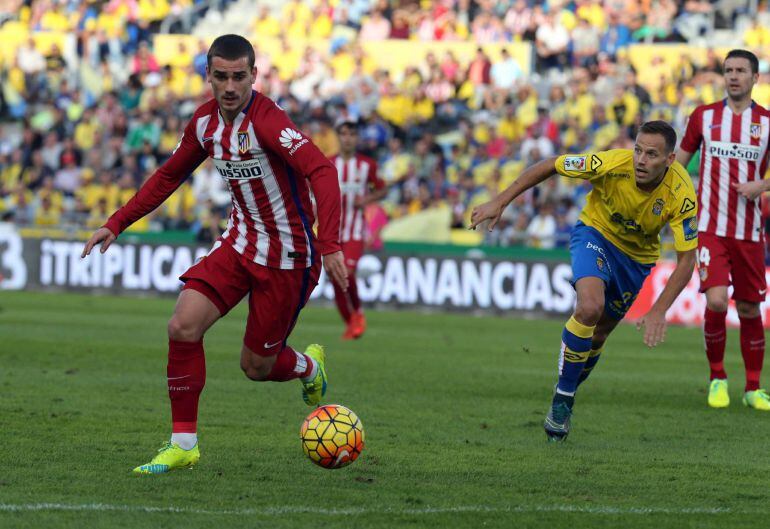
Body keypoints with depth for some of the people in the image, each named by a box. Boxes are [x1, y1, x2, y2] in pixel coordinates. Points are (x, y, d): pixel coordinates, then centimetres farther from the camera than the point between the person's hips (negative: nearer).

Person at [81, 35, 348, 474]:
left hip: (287, 256, -6)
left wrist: (329, 245, -45)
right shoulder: (206, 122, 0)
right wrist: (117, 224, 12)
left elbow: (321, 170, -35)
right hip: (240, 241, 6)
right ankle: (183, 444, -4)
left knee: (256, 366, 2)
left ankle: (309, 367, 39)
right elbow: (170, 175, 16)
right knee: (183, 325, -14)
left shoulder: (266, 120, -24)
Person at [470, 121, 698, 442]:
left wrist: (659, 312, -34)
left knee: (598, 334, 11)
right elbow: (548, 167, -18)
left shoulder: (682, 195, -30)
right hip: (597, 232, -2)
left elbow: (686, 260, -24)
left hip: (638, 255, 2)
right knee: (590, 308, -29)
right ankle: (562, 397, -13)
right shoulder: (614, 164, -32)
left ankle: (566, 397, 38)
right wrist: (499, 203, -20)